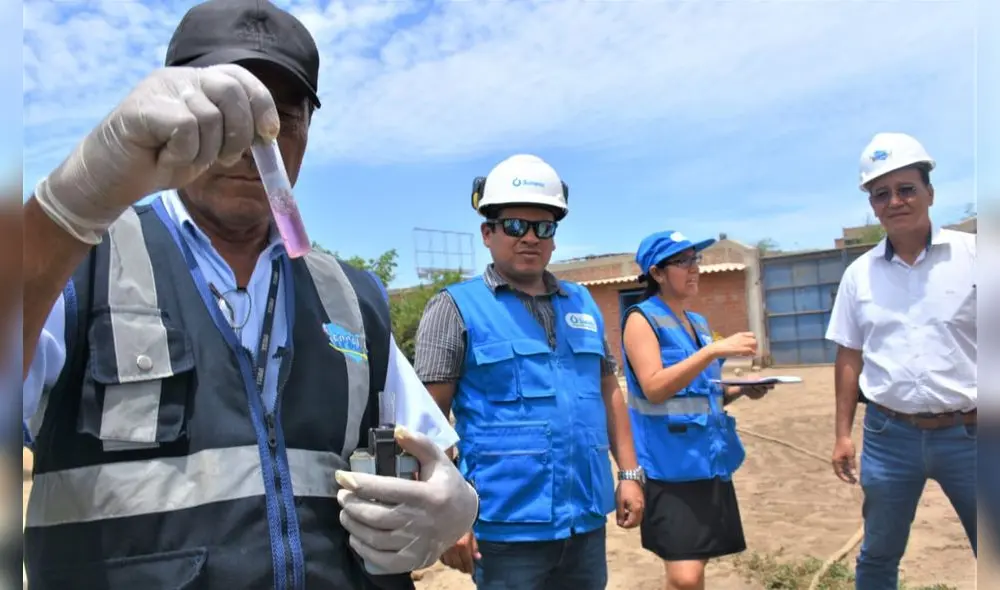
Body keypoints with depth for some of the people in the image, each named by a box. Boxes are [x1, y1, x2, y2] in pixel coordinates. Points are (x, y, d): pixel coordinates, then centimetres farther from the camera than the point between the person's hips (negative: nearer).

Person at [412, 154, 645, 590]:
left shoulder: (582, 303, 10)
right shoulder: (456, 308, -5)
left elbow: (609, 391, 16)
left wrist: (629, 473, 10)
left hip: (586, 519, 5)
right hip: (508, 524, -5)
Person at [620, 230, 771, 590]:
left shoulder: (698, 322, 15)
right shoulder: (642, 319, -8)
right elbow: (654, 388, -21)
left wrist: (741, 390, 3)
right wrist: (715, 350, -25)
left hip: (710, 460, 8)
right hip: (671, 463, -8)